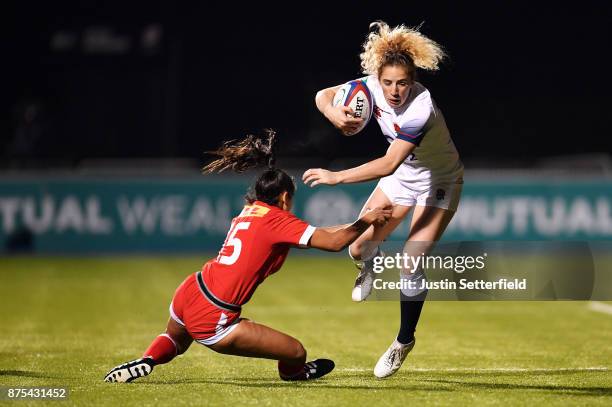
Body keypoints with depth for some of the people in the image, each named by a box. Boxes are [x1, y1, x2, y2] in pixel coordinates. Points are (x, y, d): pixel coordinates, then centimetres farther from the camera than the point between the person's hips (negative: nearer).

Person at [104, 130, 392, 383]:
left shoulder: (250, 210, 17)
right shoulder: (277, 219, -6)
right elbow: (334, 242, -9)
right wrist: (365, 221, 5)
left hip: (187, 293, 8)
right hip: (211, 320, -8)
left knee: (175, 341, 42)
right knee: (296, 354, 2)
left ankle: (146, 362, 16)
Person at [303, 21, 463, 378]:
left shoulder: (420, 109, -37)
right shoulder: (373, 87, -19)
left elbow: (388, 164, -40)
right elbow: (324, 96, -10)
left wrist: (336, 177, -40)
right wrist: (337, 115, -33)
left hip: (439, 183, -6)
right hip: (403, 178, 6)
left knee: (411, 265, -15)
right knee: (358, 248, 1)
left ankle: (405, 341, 6)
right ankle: (369, 263, 41)